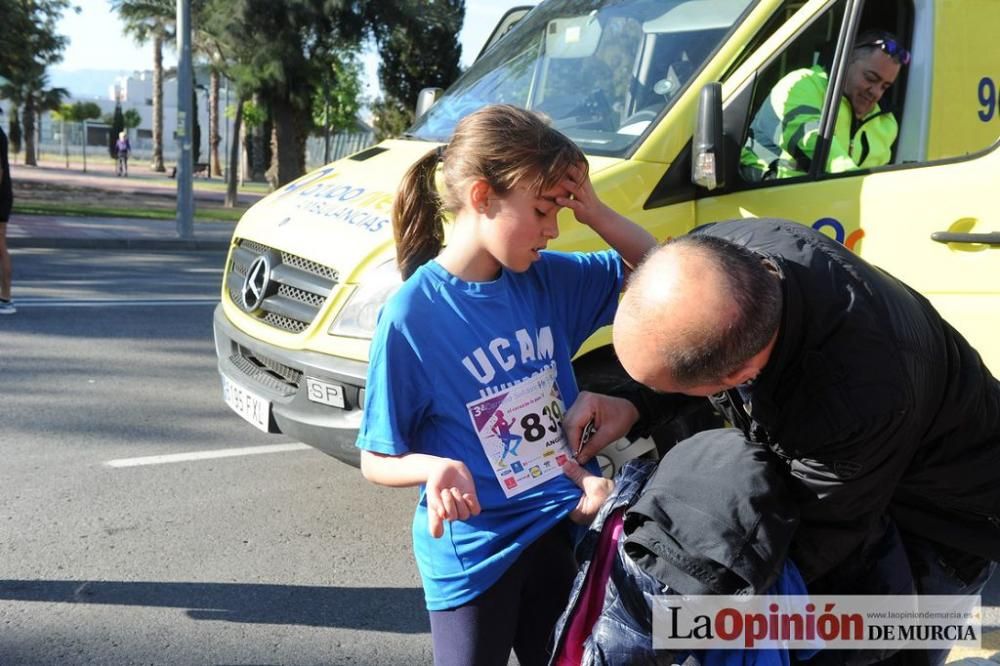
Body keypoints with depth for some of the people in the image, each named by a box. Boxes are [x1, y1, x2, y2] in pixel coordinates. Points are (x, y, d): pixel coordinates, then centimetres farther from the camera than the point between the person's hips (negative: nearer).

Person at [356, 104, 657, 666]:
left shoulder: (545, 278, -3)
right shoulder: (412, 315, -20)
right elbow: (377, 460, -13)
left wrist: (594, 212, -9)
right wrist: (438, 468, -34)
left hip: (562, 528, 6)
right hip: (474, 553, -6)